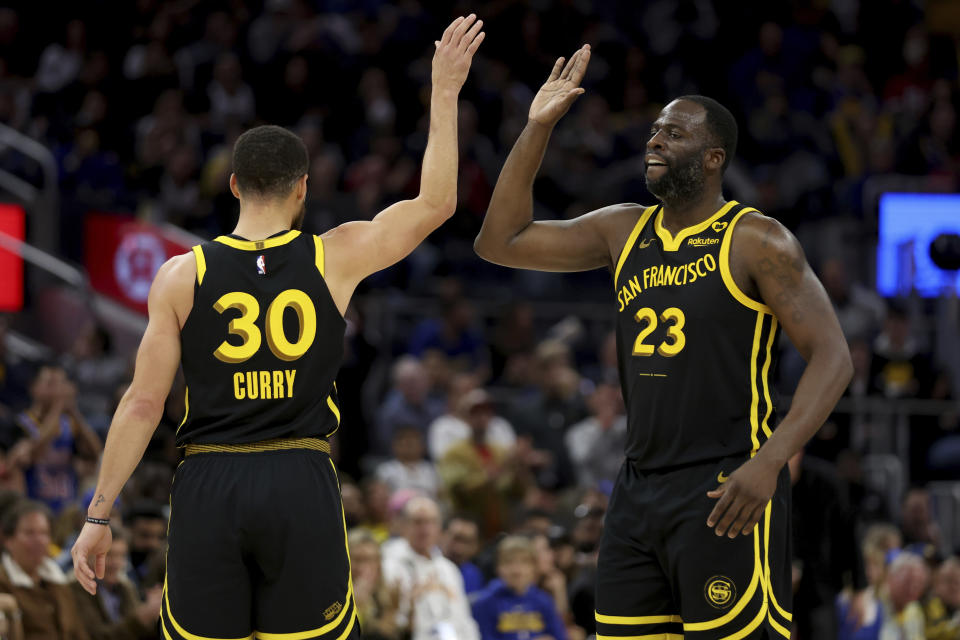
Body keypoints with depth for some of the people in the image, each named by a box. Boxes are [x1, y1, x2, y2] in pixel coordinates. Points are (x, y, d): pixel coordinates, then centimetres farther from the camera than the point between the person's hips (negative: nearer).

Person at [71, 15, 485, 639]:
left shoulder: (182, 277, 0)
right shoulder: (334, 259, 1)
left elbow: (143, 404, -1)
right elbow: (436, 203, 11)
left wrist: (98, 516, 4)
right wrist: (445, 92, 16)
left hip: (209, 491, 0)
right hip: (303, 483, 0)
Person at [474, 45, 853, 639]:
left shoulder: (756, 242, -7)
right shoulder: (623, 231, 12)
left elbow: (832, 356, -12)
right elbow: (500, 242, 12)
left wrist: (769, 461, -24)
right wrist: (538, 128, 4)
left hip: (726, 495, -7)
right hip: (639, 489, 7)